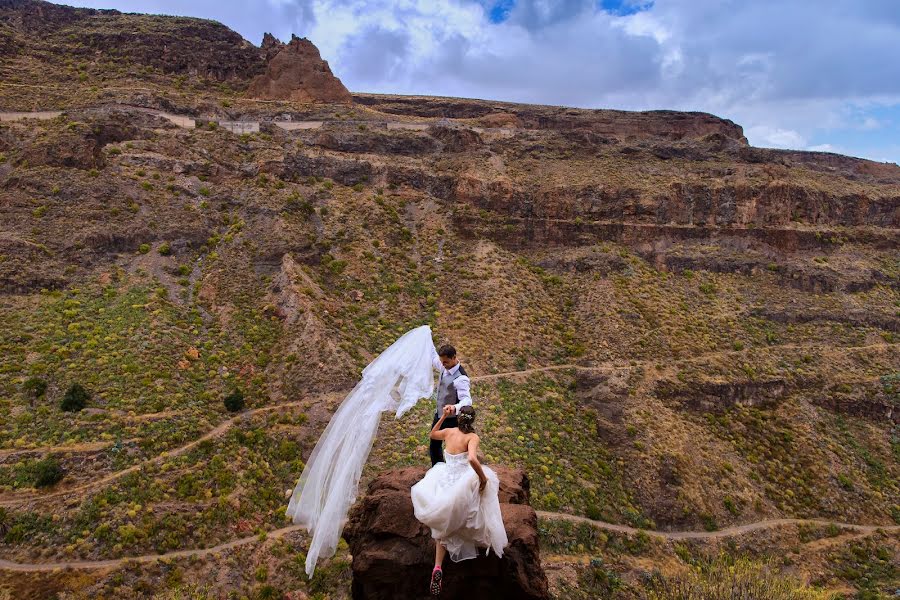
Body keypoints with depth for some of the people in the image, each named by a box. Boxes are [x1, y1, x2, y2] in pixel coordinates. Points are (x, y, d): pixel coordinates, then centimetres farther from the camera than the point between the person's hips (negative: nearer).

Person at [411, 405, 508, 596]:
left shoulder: (449, 432, 2)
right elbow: (472, 459, -32)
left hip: (445, 483, 4)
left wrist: (443, 416, 21)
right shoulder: (472, 437, -14)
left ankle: (438, 567, 7)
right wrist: (483, 478, -18)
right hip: (463, 485, -4)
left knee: (445, 525, 25)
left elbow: (433, 434, 24)